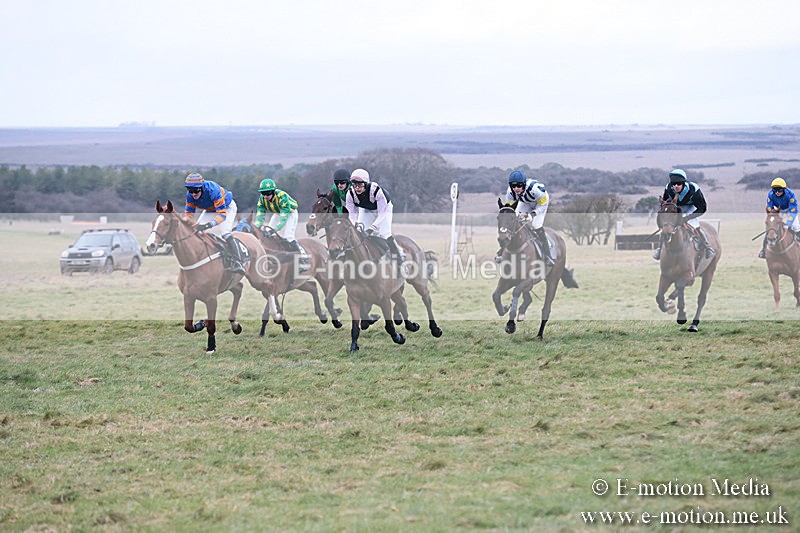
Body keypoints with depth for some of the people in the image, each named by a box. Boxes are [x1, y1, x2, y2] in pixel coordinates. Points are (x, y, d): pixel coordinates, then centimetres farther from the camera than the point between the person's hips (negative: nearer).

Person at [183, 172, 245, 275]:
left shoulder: (212, 190, -42)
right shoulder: (190, 195, -24)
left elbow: (222, 214, -45)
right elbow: (189, 213, -13)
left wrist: (209, 225, -60)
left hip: (227, 207, -7)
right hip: (210, 211, 7)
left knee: (225, 233, -27)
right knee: (197, 231, -3)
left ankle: (237, 263, -32)